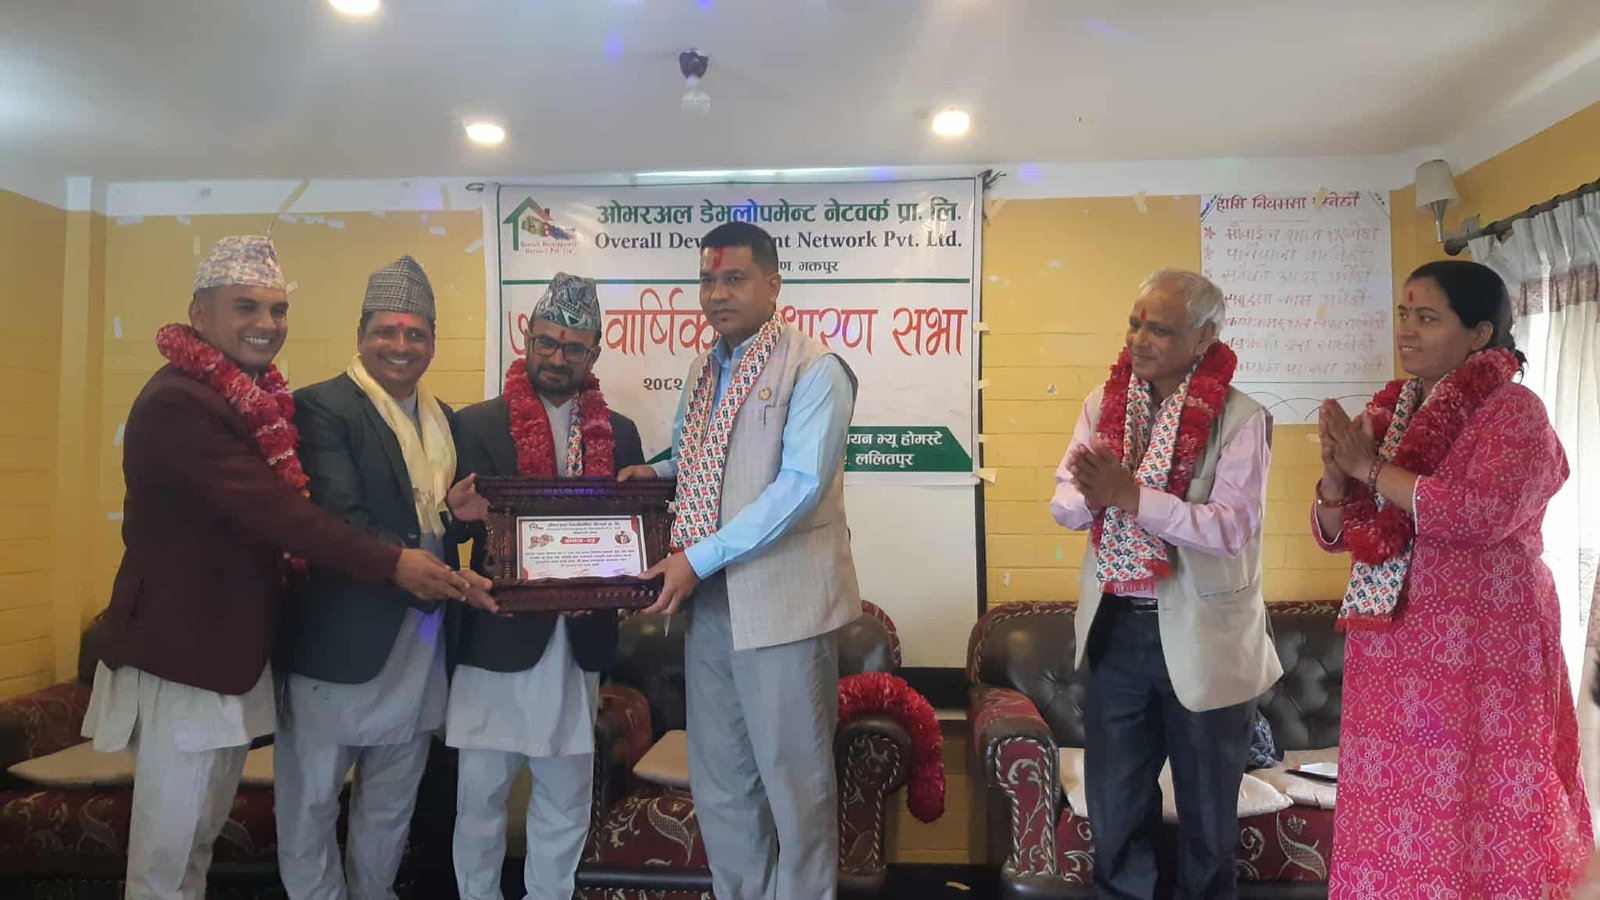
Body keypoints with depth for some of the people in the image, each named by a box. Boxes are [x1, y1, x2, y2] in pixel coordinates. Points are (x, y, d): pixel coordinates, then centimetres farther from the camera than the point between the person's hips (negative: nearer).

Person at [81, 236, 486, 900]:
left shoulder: (256, 398, 10)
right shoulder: (177, 403, -20)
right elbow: (273, 512, -27)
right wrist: (392, 564, -25)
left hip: (234, 648, 9)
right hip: (182, 654, -9)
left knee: (201, 835, 20)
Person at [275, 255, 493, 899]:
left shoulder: (444, 422, 12)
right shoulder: (321, 407, -10)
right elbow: (341, 521, -20)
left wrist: (458, 511, -3)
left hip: (419, 640, 7)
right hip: (343, 639, -7)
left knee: (393, 799, 20)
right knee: (313, 796, 9)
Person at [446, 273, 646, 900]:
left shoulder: (619, 434, 8)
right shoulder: (478, 424, 0)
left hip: (580, 639, 3)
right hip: (499, 634, -2)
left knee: (566, 794, 13)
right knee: (480, 794, 8)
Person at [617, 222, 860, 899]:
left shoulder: (813, 370, -9)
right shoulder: (703, 374, 13)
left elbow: (799, 486, -18)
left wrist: (700, 558, -20)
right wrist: (655, 473, 5)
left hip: (781, 598, -7)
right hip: (707, 600, 7)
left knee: (793, 779, 7)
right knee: (718, 779, 17)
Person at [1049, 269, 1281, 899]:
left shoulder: (1241, 419, -11)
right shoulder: (1102, 405, 3)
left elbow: (1232, 527, -21)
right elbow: (1064, 503, 0)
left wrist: (1132, 495, -27)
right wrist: (1096, 496, -22)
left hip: (1201, 637, -3)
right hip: (1116, 627, 4)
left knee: (1208, 805, 16)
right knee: (1114, 800, 17)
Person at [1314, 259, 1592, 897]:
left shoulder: (1513, 411, -7)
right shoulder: (1387, 412, 10)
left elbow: (1484, 513, -25)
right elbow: (1335, 534, 10)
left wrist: (1371, 467, -17)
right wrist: (1336, 479, -11)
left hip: (1480, 648, -5)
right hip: (1391, 646, 6)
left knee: (1473, 813, 3)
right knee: (1390, 810, 10)